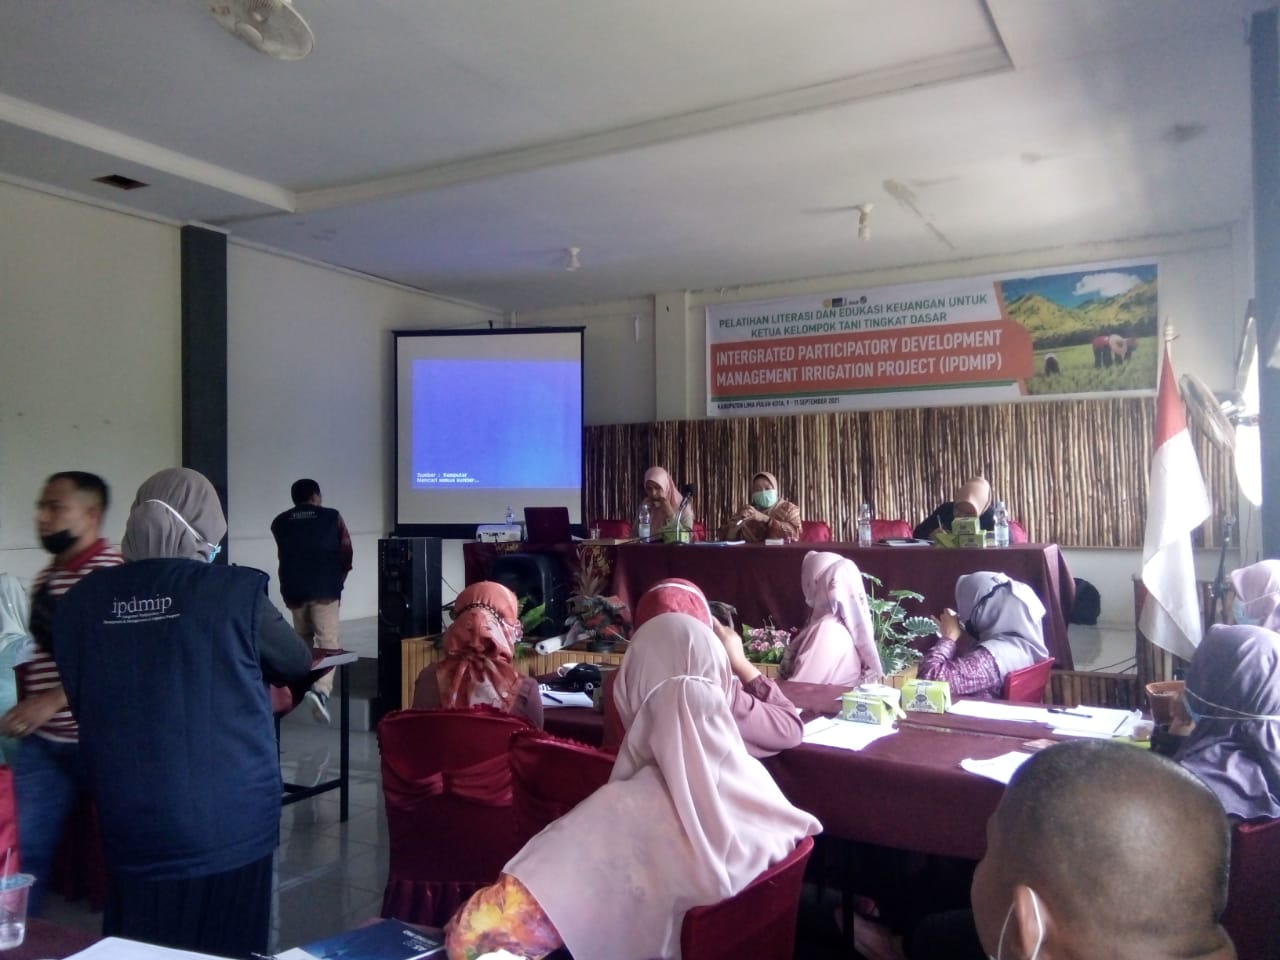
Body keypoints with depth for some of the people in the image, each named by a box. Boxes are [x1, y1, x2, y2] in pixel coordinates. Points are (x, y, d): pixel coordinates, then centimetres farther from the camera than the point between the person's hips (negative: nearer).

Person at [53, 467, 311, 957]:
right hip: (228, 828, -3)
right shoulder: (236, 592, -13)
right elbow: (298, 665, 4)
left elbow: (81, 704, 12)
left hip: (130, 829, 3)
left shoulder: (80, 602, -3)